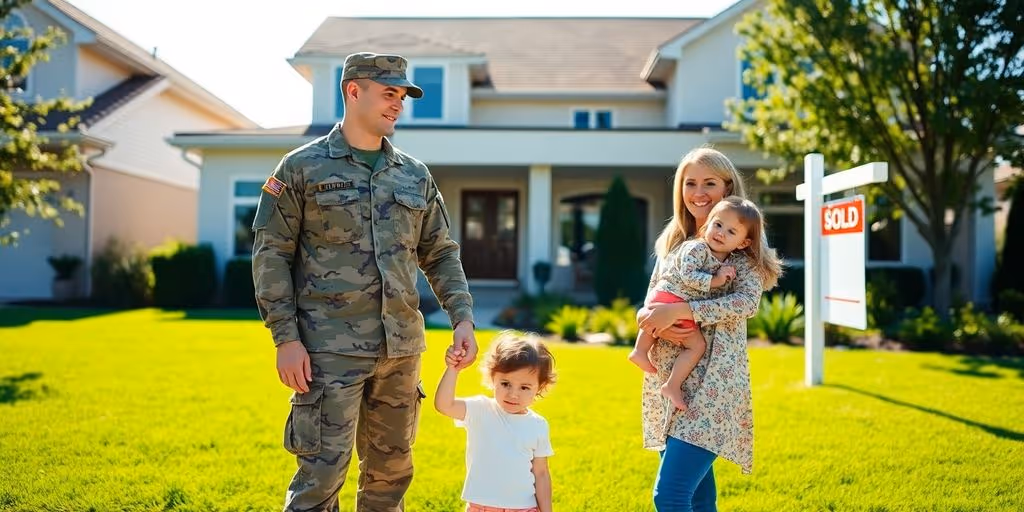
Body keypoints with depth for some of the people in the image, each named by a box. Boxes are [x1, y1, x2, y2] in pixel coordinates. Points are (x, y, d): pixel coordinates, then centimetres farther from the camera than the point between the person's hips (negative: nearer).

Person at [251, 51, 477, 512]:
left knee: (391, 472, 13)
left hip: (401, 350, 5)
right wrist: (286, 338, -10)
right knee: (321, 474, -5)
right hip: (331, 350, -5)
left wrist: (462, 317, 3)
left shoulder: (415, 175, 12)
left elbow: (440, 254, 16)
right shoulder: (303, 167, 0)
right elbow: (271, 255, -3)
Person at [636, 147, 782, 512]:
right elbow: (650, 306, 11)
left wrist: (680, 310, -24)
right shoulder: (672, 242, 15)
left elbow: (747, 302, -16)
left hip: (712, 381, -6)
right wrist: (656, 321, -12)